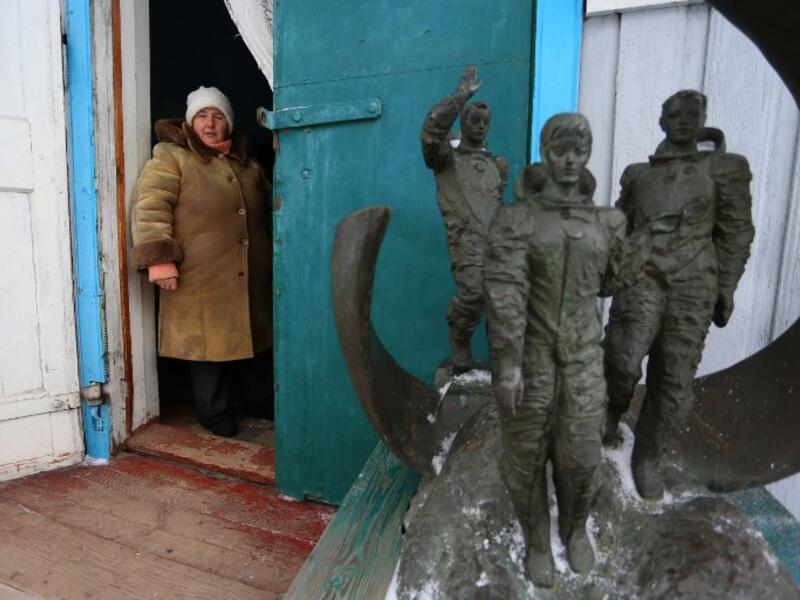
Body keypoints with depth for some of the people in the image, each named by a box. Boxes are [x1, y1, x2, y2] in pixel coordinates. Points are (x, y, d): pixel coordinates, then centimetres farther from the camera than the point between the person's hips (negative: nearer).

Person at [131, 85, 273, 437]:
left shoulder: (248, 165, 16)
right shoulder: (170, 157, -2)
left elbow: (270, 209, 26)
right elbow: (150, 207, -13)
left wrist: (271, 256, 21)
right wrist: (159, 257, -24)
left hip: (252, 279, 6)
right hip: (199, 280, -5)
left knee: (255, 339, 15)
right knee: (208, 343, 2)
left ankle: (263, 401, 33)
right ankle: (215, 412, 21)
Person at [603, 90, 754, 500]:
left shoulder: (726, 168, 9)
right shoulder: (637, 173, 14)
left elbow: (735, 233, 7)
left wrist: (725, 289, 3)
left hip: (692, 286, 0)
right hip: (641, 275, 0)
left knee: (675, 382, 1)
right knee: (623, 359, -24)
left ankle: (647, 458, 21)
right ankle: (611, 412, 9)